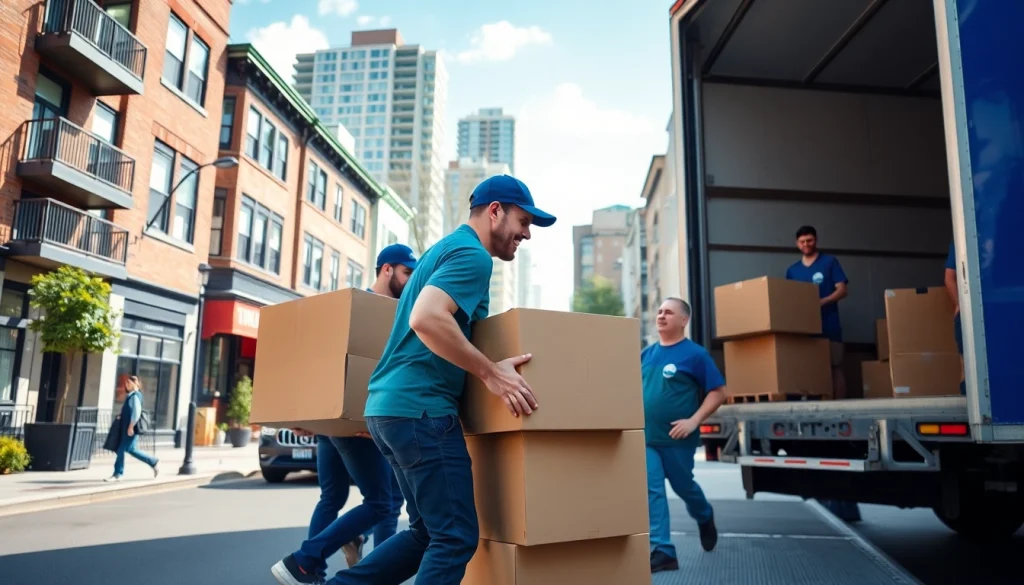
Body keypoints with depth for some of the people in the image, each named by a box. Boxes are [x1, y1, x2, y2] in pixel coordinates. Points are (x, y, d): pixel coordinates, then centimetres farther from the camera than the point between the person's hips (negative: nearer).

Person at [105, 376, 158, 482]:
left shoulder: (135, 396, -14)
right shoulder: (130, 396, 15)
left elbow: (136, 413, -20)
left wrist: (131, 427, -21)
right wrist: (121, 417, 12)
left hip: (131, 428, -10)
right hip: (125, 427, 10)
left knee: (130, 449, -9)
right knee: (120, 450, 9)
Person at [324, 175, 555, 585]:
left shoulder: (445, 247, 21)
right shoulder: (472, 254, -10)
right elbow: (426, 319, -26)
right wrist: (490, 372, -20)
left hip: (389, 405, 10)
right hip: (420, 408, -10)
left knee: (429, 533, 17)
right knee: (456, 537, -3)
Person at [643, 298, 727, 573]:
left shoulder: (695, 354, -9)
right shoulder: (647, 353, 6)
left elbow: (718, 392, -10)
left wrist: (694, 421, -19)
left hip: (677, 439, -4)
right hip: (645, 437, 4)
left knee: (683, 486, 14)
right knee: (651, 491, -3)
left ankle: (705, 518, 46)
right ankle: (662, 551, 4)